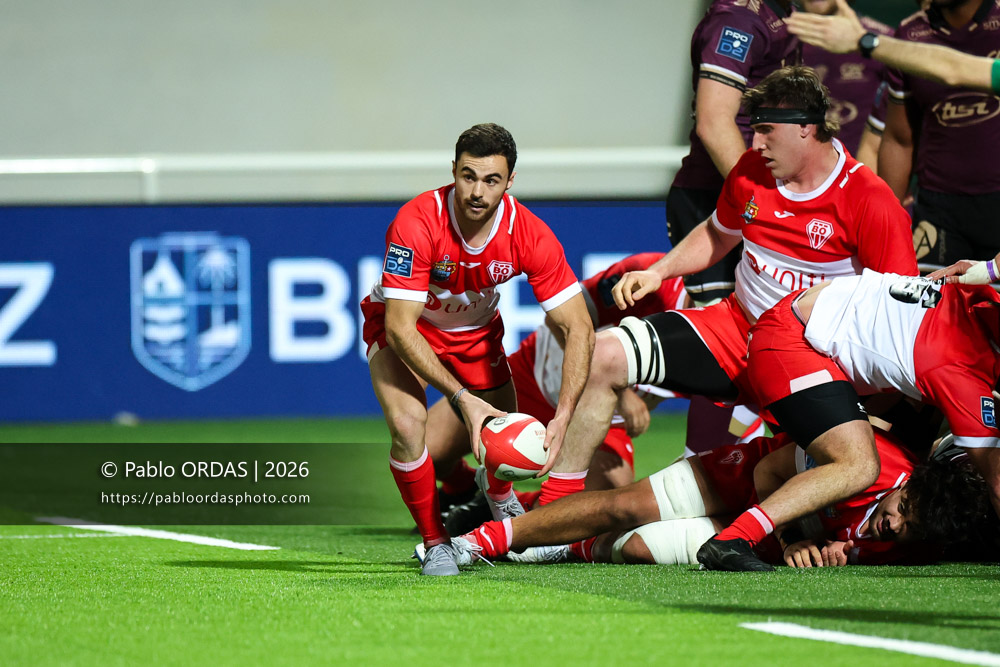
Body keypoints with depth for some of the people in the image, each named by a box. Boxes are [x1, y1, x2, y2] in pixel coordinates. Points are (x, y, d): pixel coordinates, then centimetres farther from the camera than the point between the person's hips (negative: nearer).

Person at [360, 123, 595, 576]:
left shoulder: (530, 235, -26)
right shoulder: (417, 224, -35)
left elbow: (578, 327, -22)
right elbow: (400, 326, -35)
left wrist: (563, 417, -34)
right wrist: (462, 398, -42)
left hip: (477, 333, 3)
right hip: (404, 333, -3)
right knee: (408, 423, -29)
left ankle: (501, 498, 46)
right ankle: (435, 544, -5)